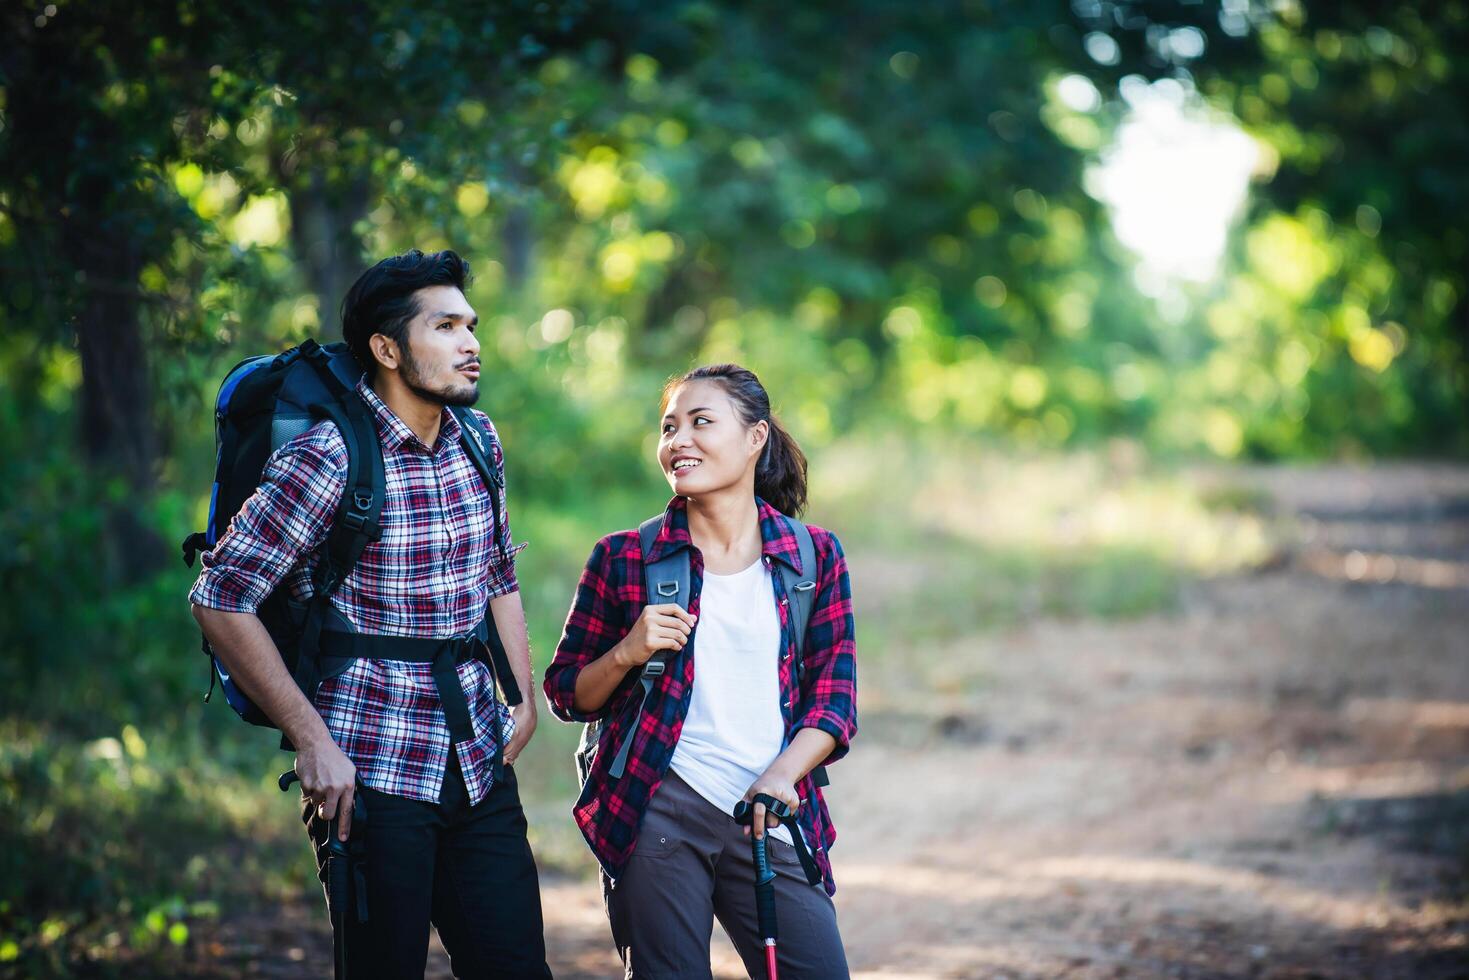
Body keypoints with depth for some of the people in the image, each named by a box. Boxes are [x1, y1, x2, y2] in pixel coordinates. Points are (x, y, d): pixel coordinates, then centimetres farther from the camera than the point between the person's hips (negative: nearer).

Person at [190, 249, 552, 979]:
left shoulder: (477, 441, 7)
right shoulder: (327, 459, -13)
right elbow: (221, 598, -13)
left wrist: (525, 701, 14)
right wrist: (311, 740, -14)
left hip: (479, 764, 6)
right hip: (374, 775, -6)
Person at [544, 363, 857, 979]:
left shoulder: (815, 556, 7)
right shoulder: (625, 559, 4)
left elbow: (834, 696, 4)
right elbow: (568, 695, 9)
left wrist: (781, 775, -12)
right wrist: (627, 654, -10)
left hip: (771, 820, 1)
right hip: (658, 815, -1)